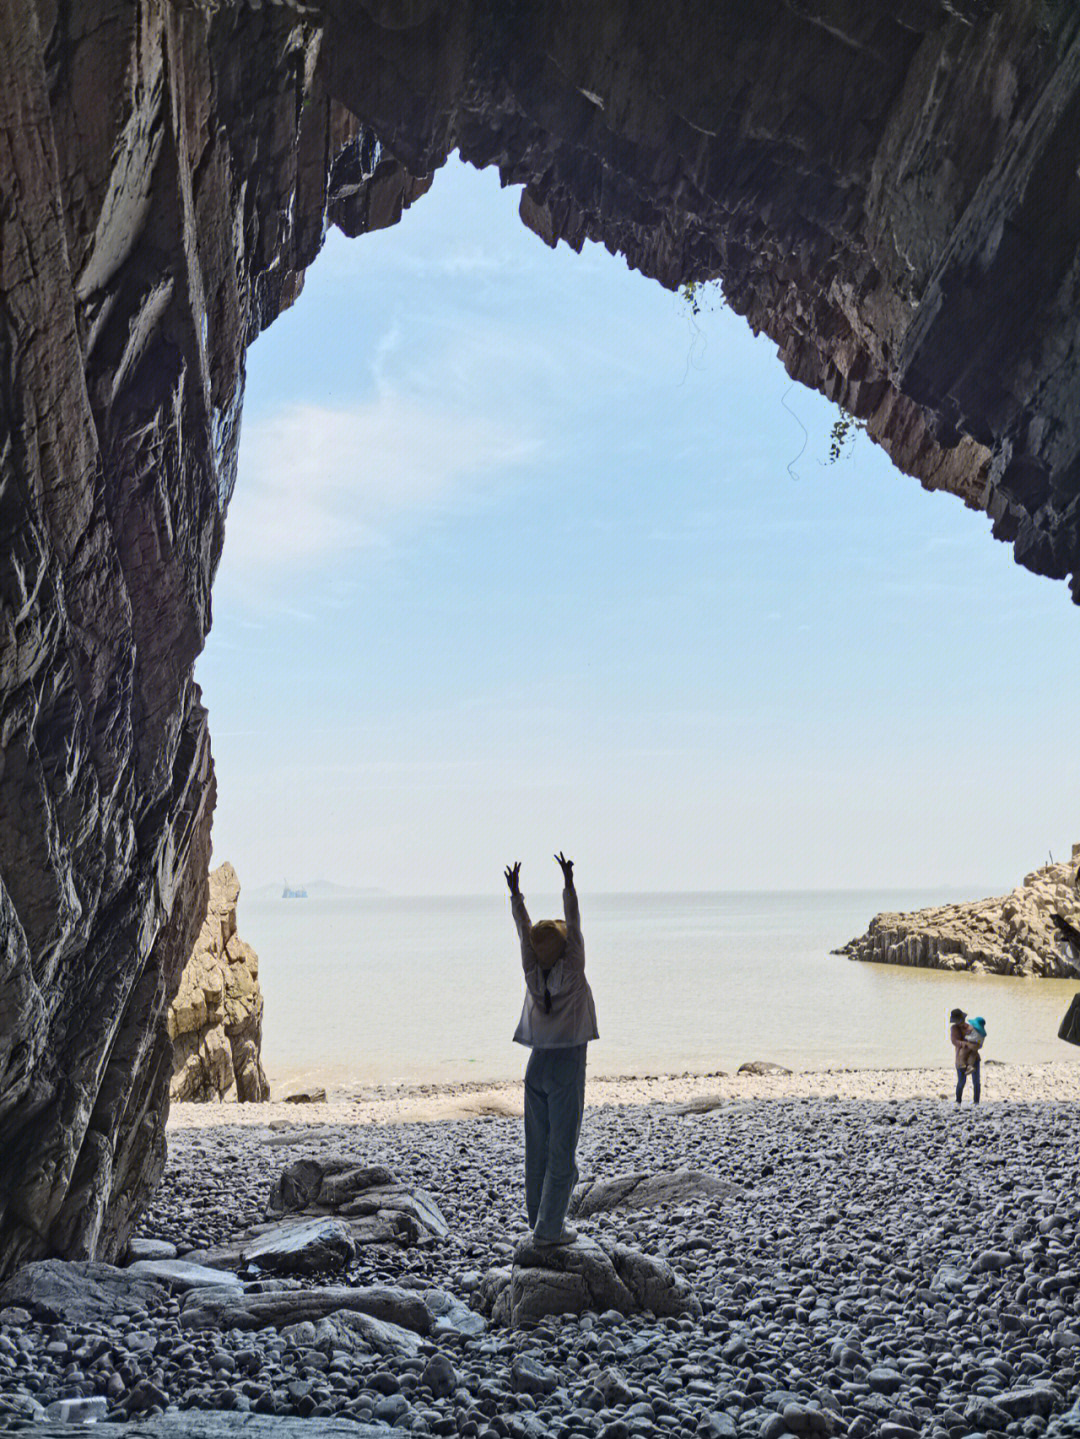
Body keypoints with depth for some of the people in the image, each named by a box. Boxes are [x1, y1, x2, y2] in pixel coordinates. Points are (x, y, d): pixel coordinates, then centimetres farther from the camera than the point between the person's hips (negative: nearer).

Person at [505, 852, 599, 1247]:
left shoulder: (533, 974, -1)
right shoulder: (572, 972, -11)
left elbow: (523, 930, 5)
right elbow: (573, 923, -10)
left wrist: (515, 891, 10)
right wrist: (568, 883, -10)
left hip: (536, 1065, 5)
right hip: (567, 1066, -5)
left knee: (537, 1148, 11)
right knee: (562, 1151, 0)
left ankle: (539, 1220, 18)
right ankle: (548, 1227, -1)